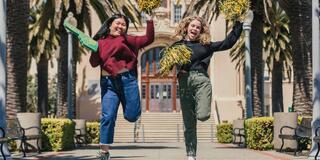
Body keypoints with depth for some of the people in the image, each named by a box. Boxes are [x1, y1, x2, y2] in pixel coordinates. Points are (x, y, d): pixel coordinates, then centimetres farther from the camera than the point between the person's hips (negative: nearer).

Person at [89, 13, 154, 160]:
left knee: (132, 116, -1)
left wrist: (150, 22, -1)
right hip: (108, 83, 0)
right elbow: (94, 63, 8)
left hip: (127, 79, 0)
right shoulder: (101, 42, 12)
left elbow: (148, 39, 8)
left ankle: (130, 108, 37)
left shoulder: (129, 40, 11)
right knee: (108, 116, -6)